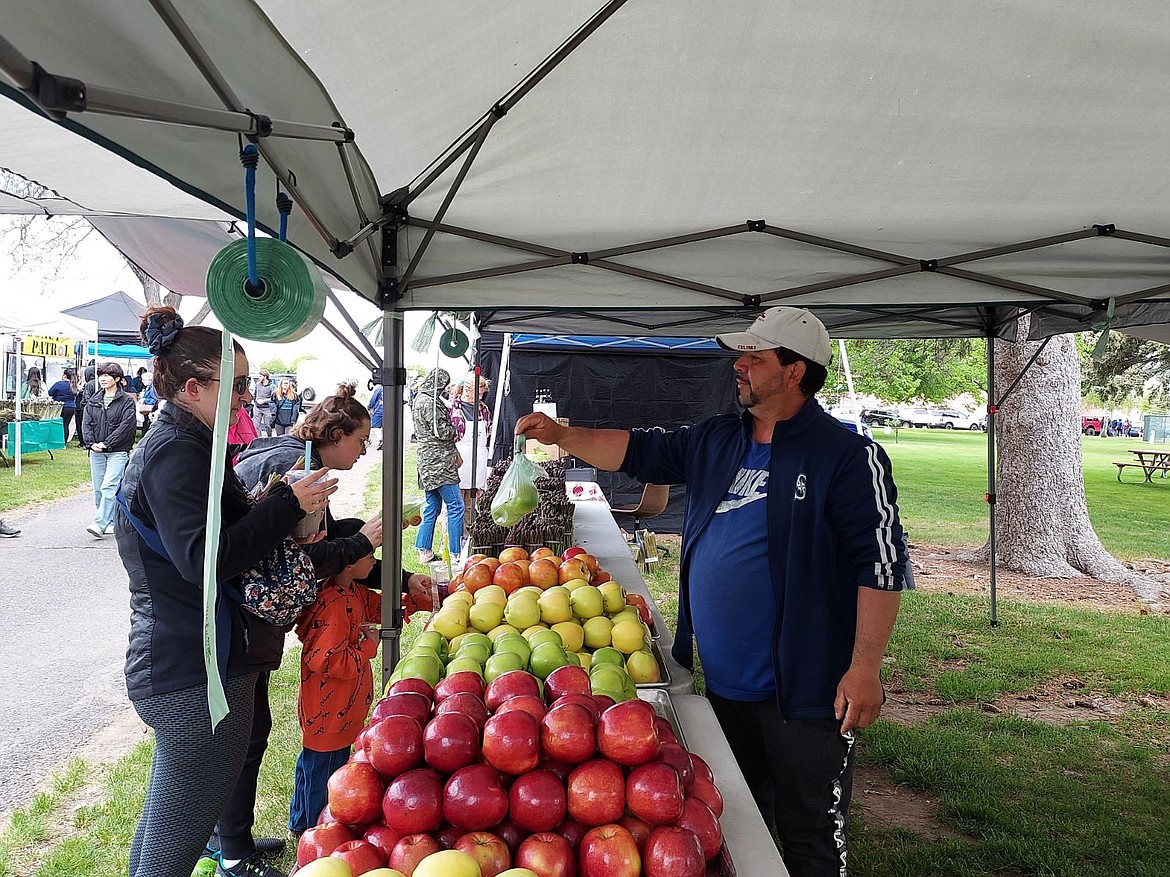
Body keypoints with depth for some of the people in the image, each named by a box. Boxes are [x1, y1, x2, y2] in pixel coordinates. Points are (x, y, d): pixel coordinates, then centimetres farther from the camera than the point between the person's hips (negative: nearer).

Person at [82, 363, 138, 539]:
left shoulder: (126, 400, -4)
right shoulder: (93, 400, 13)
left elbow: (126, 425, -11)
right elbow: (86, 422, 9)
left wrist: (106, 443, -15)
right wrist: (91, 443, -7)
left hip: (118, 451, -6)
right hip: (96, 451, 6)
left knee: (109, 487, -15)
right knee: (98, 489, 8)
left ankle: (99, 524, -20)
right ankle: (110, 522, 19)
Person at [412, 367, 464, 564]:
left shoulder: (419, 399, 16)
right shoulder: (430, 402, -17)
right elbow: (442, 432, -19)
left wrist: (453, 451, 16)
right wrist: (455, 429, 2)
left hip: (428, 463, 10)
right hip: (439, 463, -10)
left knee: (433, 506, 15)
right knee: (455, 506, -5)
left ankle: (425, 551, 18)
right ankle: (456, 553, -3)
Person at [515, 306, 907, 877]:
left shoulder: (847, 455, -13)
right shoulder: (715, 441, 8)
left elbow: (880, 565, -16)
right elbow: (641, 452, 14)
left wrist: (865, 668, -20)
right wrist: (563, 435, 2)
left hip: (804, 691, -6)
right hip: (721, 681, 7)